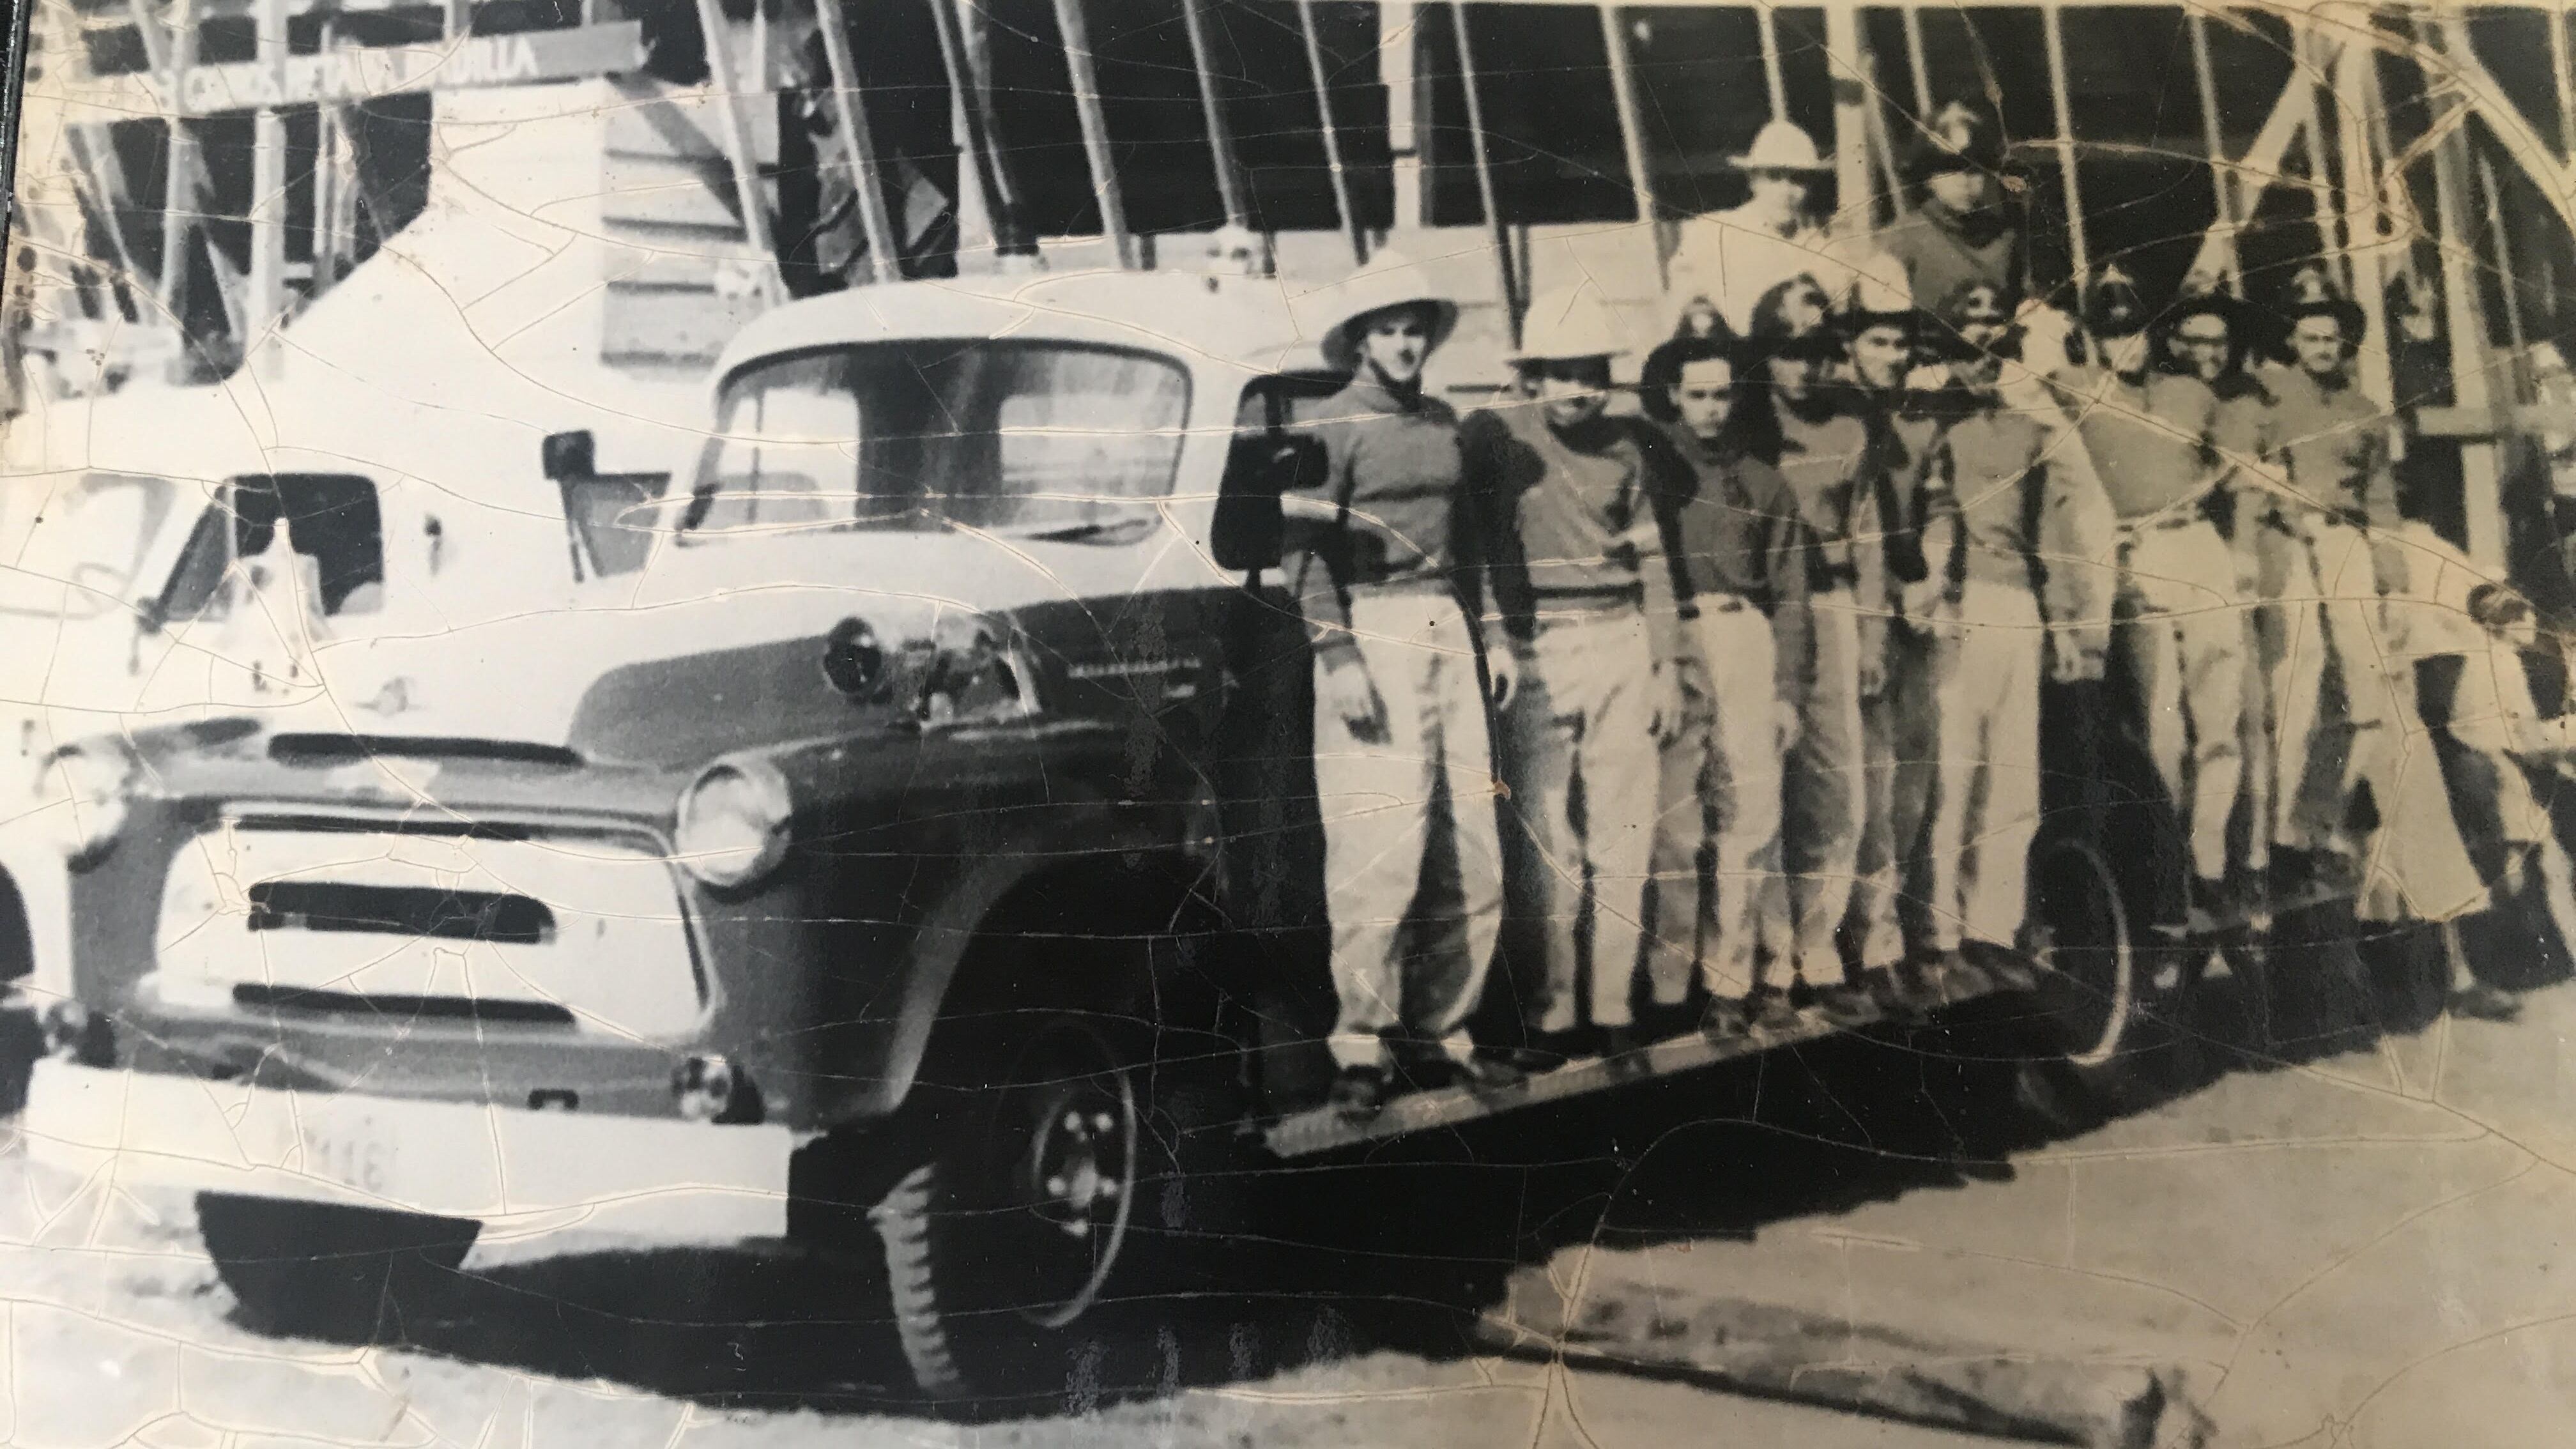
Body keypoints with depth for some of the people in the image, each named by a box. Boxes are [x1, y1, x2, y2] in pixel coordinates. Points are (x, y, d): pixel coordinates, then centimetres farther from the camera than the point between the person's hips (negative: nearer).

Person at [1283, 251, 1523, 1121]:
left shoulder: (1444, 425, 18)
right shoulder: (1332, 425, -1)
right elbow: (1306, 550, -8)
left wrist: (1490, 634, 18)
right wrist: (1338, 653, -17)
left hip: (1447, 632, 7)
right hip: (1372, 632, -7)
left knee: (1474, 856, 3)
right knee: (1380, 854, -11)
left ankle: (1440, 1035, 13)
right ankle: (1360, 1051, -4)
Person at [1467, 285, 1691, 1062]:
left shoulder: (1626, 445, 9)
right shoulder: (1495, 435, -3)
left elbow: (1650, 556, 15)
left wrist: (1667, 663, 12)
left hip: (1622, 643, 4)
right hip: (1537, 647, -3)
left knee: (1625, 837, 3)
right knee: (1549, 838, -1)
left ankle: (1613, 1003, 10)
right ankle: (1554, 1005, 8)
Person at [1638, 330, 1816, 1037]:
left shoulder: (1764, 484, 17)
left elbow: (1790, 596, 14)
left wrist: (1789, 689, 6)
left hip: (1747, 645, 2)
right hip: (1669, 651, -2)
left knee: (1750, 820, -4)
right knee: (1675, 824, -7)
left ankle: (1729, 982, 2)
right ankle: (1670, 986, -3)